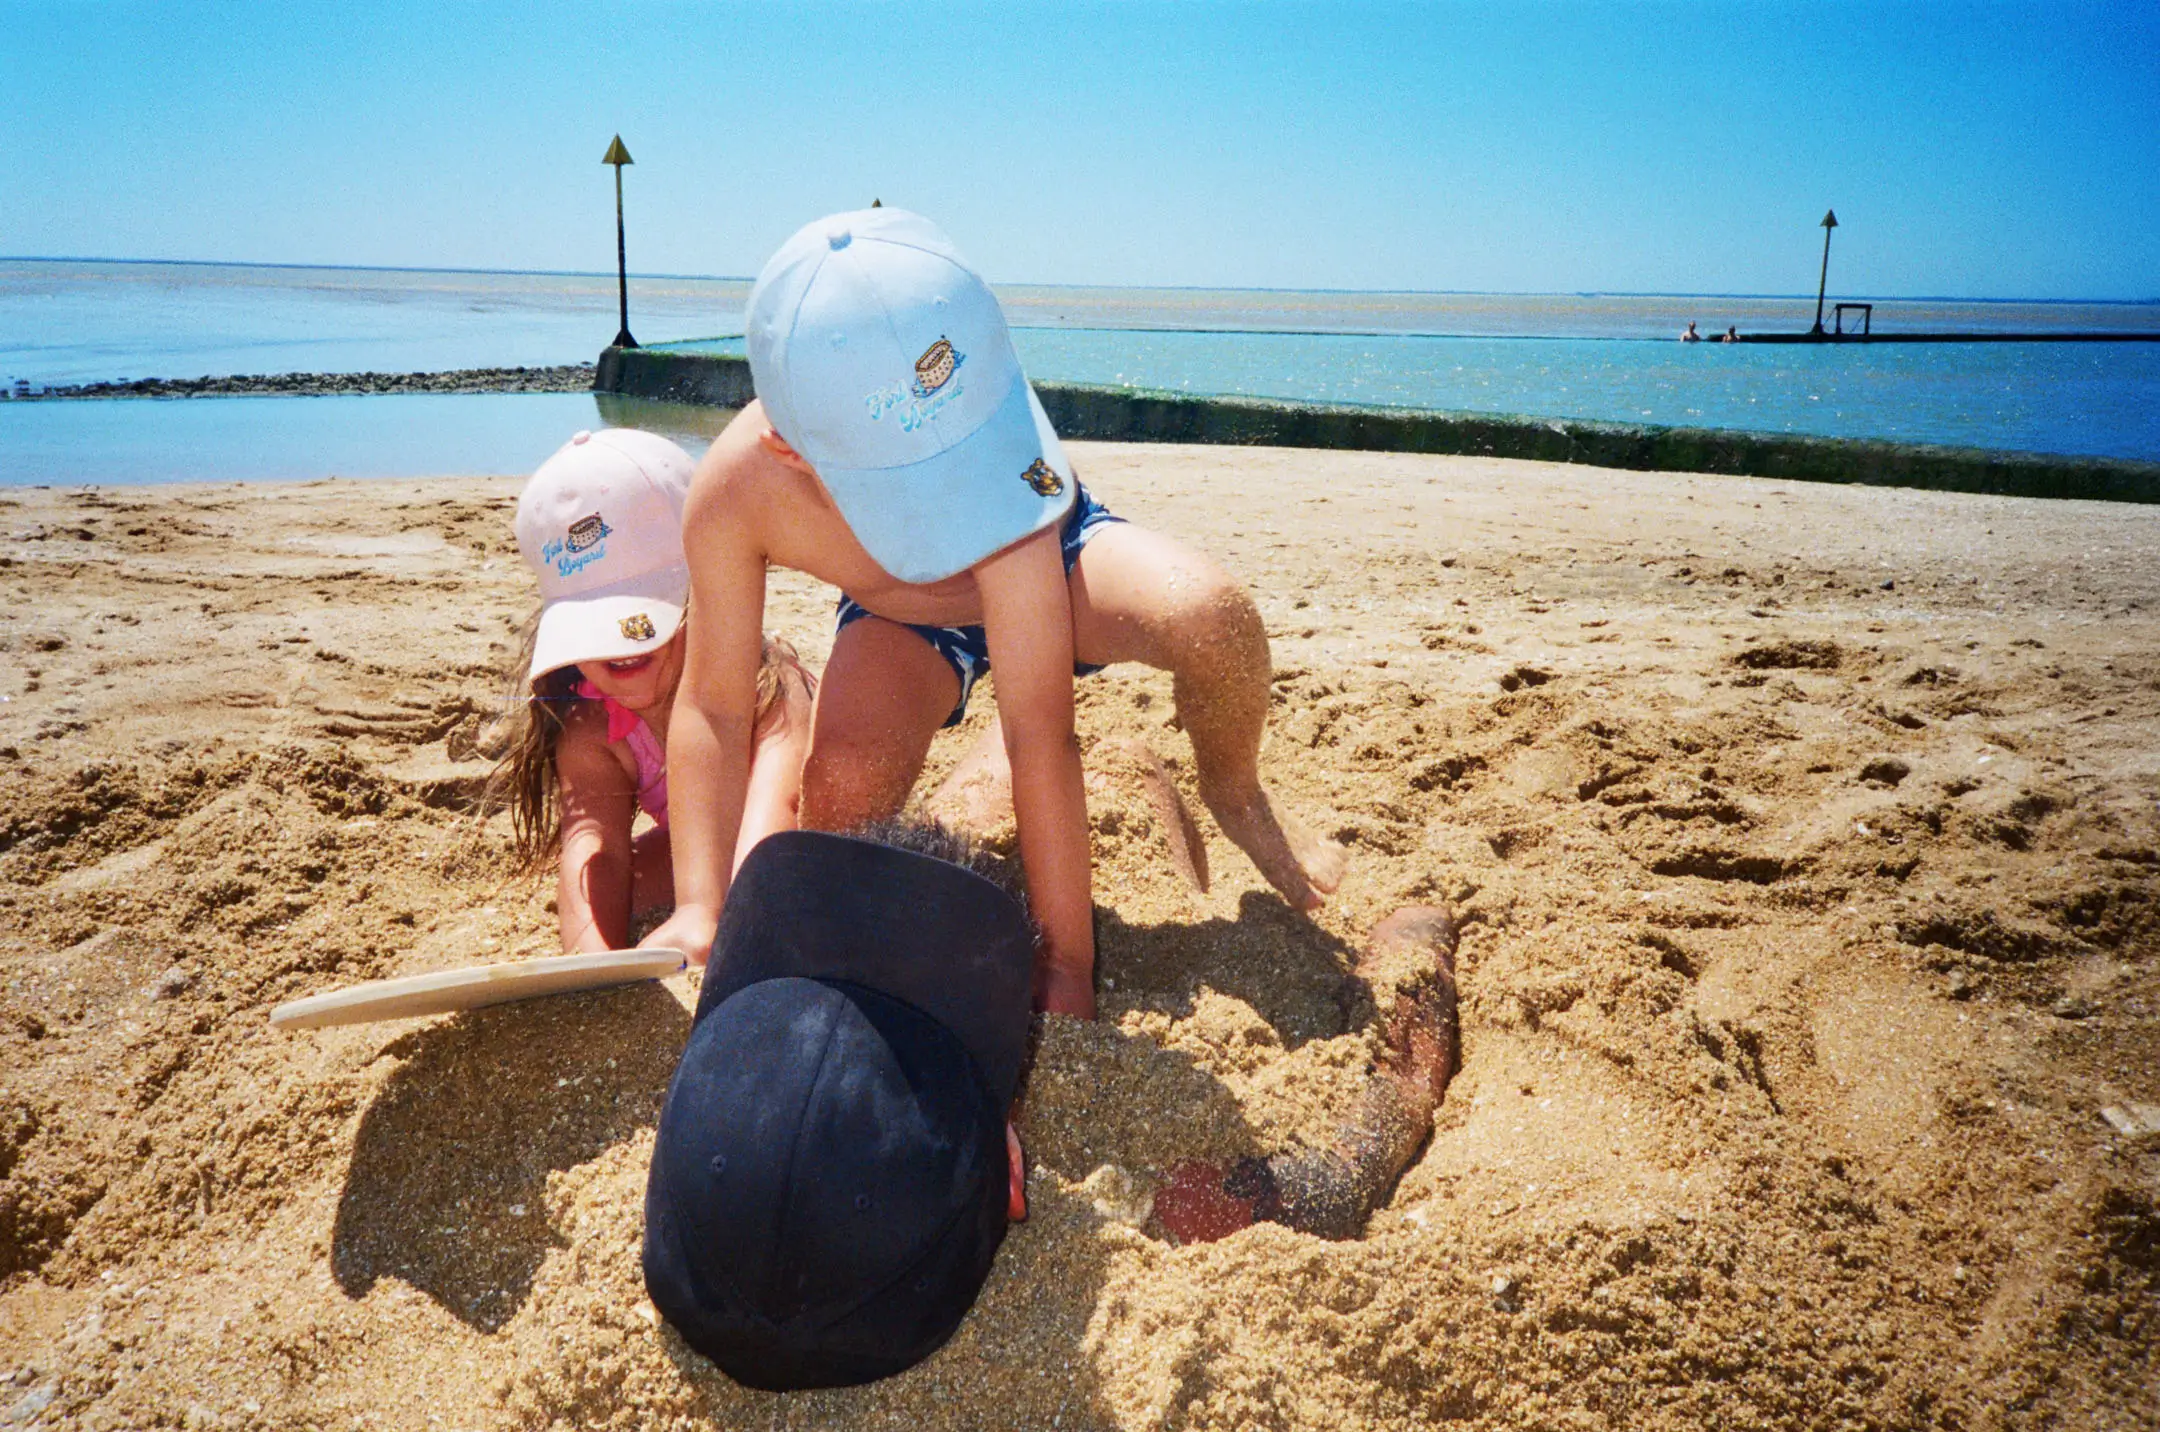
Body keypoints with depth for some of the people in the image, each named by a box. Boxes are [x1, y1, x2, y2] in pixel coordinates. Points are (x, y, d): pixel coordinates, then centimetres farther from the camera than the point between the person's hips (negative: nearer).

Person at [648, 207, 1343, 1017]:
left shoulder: (990, 429, -43)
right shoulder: (734, 493, -36)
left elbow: (1039, 736, -41)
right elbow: (713, 707, -21)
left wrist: (1066, 961, -35)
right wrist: (699, 911, -32)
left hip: (1053, 560, -1)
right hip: (902, 619, 2)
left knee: (1212, 615, -34)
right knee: (843, 787, -30)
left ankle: (1235, 795, -1)